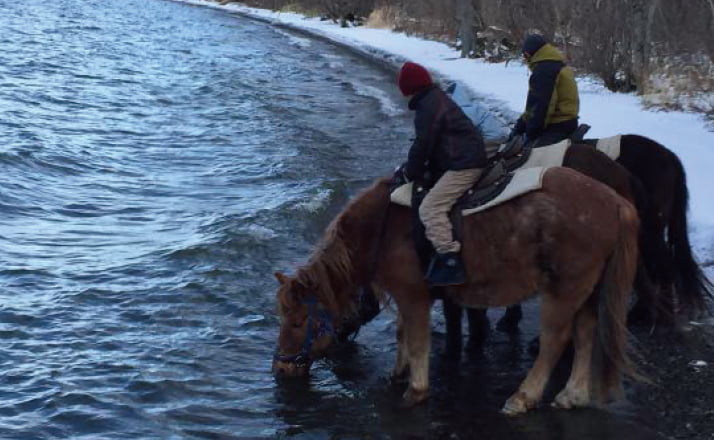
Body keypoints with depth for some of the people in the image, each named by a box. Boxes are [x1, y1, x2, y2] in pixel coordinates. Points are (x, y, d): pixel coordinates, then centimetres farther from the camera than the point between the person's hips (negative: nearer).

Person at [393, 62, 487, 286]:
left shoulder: (428, 106, -13)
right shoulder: (437, 98, 20)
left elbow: (423, 145, -14)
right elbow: (426, 142, 25)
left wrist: (409, 172, -1)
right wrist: (410, 168, 21)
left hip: (463, 164, -12)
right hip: (470, 158, 12)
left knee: (430, 208, -19)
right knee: (433, 205, 23)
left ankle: (450, 260, -25)